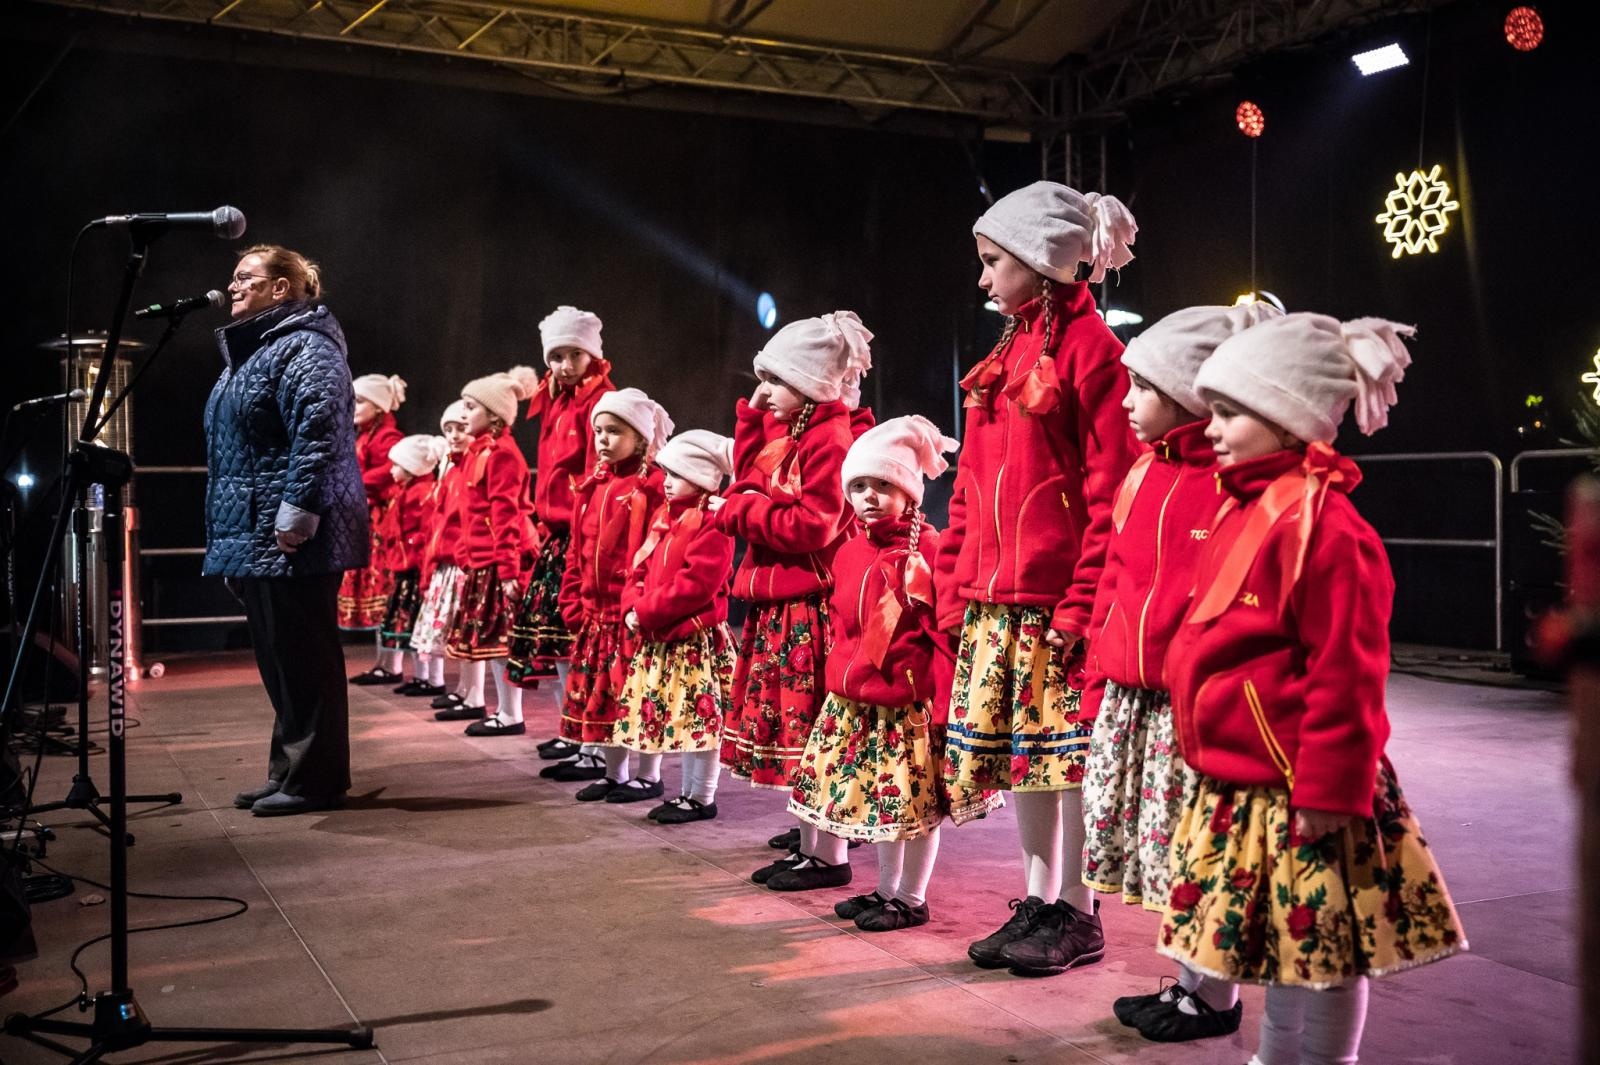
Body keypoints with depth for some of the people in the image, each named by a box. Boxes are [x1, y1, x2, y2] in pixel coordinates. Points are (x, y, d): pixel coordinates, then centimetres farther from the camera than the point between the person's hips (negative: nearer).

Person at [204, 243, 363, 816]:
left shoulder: (305, 347, -10)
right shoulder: (246, 351, 22)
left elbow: (318, 434, -23)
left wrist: (297, 510, -27)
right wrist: (225, 530, 24)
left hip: (290, 539, -11)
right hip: (252, 537, 11)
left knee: (303, 659, -5)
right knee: (277, 661, 14)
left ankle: (313, 779, 2)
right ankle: (288, 771, 23)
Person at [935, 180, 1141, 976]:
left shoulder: (1088, 346, -9)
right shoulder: (1007, 356, 17)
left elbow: (1110, 488, -15)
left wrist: (1083, 601, -19)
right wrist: (954, 584, 13)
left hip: (1057, 600, -8)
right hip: (994, 596, 8)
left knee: (1067, 751, 1)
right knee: (1018, 749, 13)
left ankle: (1078, 916, 14)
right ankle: (1036, 902, 25)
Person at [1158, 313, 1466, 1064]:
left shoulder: (1320, 522, -19)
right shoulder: (1245, 510, 10)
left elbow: (1344, 674, -21)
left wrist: (1329, 791, -19)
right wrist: (1205, 742, 21)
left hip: (1299, 789, -9)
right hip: (1243, 783, 9)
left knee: (1323, 947, 6)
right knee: (1277, 939, 21)